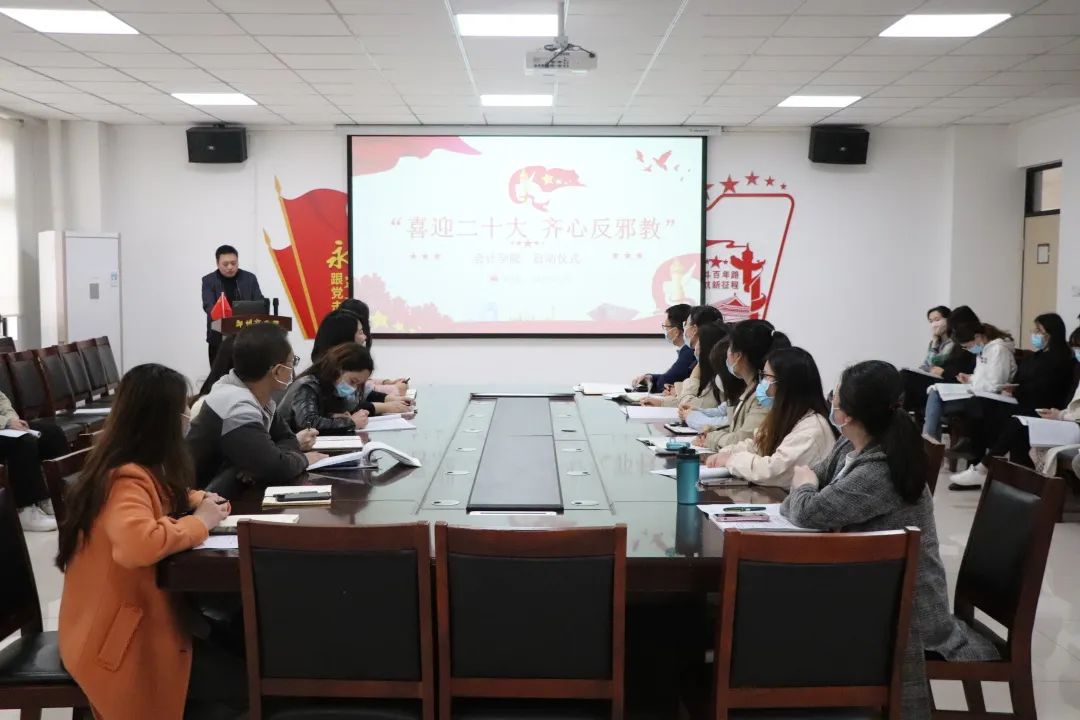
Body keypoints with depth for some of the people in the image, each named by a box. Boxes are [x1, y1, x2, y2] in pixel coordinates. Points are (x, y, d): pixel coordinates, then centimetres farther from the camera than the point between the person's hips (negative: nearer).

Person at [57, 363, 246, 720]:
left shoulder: (140, 469, 5)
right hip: (118, 643, -10)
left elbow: (159, 501, 27)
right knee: (246, 680, -10)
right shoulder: (127, 479, -24)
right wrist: (200, 521, -26)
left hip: (138, 620, 10)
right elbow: (137, 544, -44)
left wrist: (197, 500, 5)